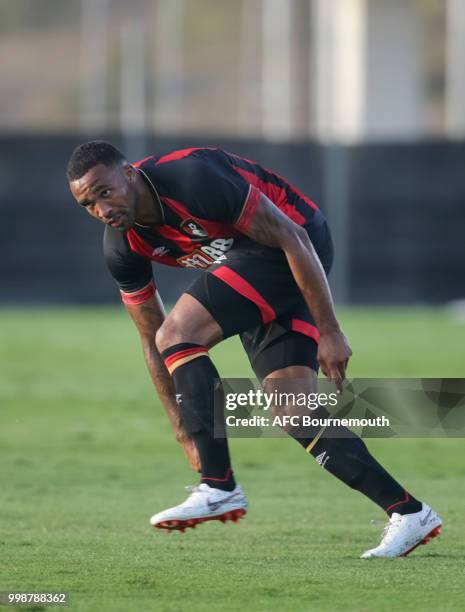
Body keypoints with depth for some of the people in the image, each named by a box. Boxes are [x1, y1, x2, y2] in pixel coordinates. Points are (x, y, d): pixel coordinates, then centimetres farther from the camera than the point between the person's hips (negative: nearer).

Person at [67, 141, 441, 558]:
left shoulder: (194, 179, -28)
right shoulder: (123, 247, -5)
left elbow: (294, 238, -23)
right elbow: (150, 340, 7)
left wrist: (330, 332, -21)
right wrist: (184, 432, 5)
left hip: (293, 251, -8)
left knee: (178, 333, -21)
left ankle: (220, 489, -21)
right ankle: (409, 514, 2)